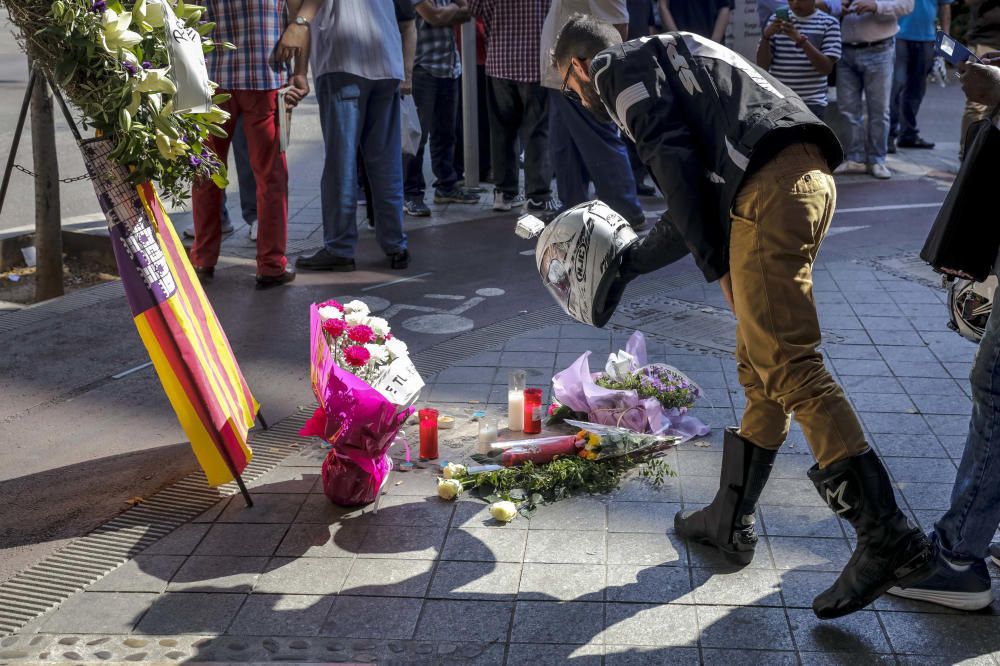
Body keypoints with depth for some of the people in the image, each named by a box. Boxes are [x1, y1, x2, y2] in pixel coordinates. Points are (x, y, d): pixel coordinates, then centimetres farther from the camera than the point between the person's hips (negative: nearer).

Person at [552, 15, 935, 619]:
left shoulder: (617, 69, 10)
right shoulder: (669, 60, 37)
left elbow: (677, 162, -7)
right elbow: (694, 207, 36)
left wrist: (718, 267, -4)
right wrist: (628, 264, 43)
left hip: (770, 184, -10)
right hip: (810, 175, 10)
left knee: (788, 366, -13)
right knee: (759, 368, 13)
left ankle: (889, 540, -16)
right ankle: (731, 522, 22)